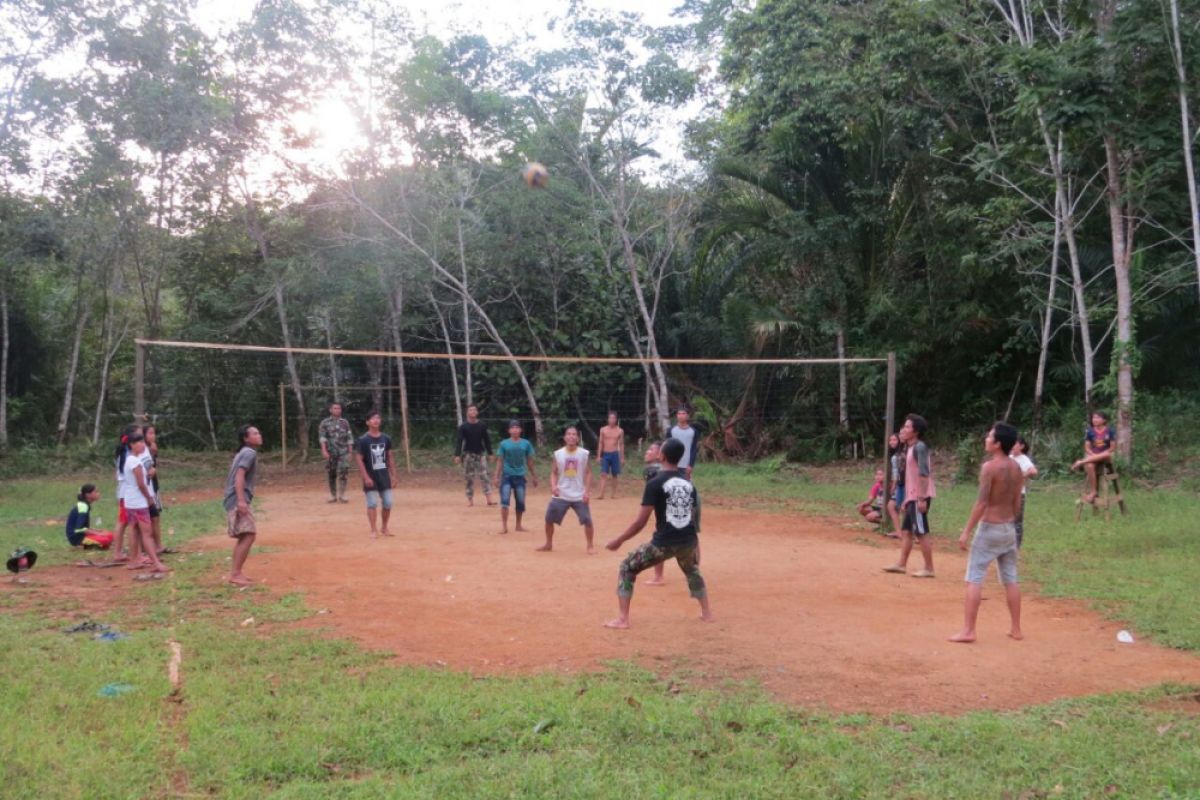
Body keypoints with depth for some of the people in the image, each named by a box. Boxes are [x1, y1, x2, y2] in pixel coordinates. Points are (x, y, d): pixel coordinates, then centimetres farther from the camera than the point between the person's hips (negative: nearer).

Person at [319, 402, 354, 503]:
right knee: (331, 474, 5)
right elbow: (322, 437, -4)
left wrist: (350, 452, 6)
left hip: (343, 452, 0)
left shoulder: (345, 422, 10)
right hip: (330, 452, 0)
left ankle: (342, 495, -6)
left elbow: (349, 438, 10)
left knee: (343, 473, -11)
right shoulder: (325, 422, 4)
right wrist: (324, 450, -16)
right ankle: (333, 495, 16)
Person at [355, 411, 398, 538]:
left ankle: (384, 528, 21)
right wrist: (366, 477, -16)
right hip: (370, 476, -4)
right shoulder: (364, 440, -10)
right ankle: (374, 530, 5)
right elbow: (359, 459, -10)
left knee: (388, 502, 4)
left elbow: (390, 457, 10)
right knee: (372, 503, -4)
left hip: (384, 475, 4)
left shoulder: (386, 438, 4)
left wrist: (393, 475, 7)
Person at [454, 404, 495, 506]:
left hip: (480, 453, 1)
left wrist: (490, 453, 6)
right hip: (468, 454, -1)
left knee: (484, 475, -7)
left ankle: (489, 499, -12)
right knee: (469, 477, 3)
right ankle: (470, 499, 9)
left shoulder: (482, 426, 2)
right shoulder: (463, 427, -3)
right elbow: (459, 441, -7)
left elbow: (487, 440, 7)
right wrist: (457, 455, -15)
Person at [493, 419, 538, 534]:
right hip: (507, 475, -2)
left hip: (520, 476, 2)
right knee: (505, 500, -13)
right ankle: (504, 526, -8)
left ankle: (518, 525, 22)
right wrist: (497, 476, -4)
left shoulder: (526, 443, 1)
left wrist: (534, 476, 11)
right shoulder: (504, 444, -2)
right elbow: (500, 461, 1)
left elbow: (529, 461, 9)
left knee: (520, 502, 7)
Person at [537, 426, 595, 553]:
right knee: (549, 519, 5)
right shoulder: (558, 454, -2)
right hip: (561, 495, 2)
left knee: (587, 520, -8)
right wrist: (553, 486, -13)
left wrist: (587, 491, -9)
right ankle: (548, 544, 25)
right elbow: (553, 473, 5)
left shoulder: (584, 453, -4)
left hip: (579, 496, -2)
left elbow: (588, 473, -1)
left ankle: (590, 546, 10)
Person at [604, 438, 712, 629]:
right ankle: (706, 612, 36)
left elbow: (641, 521, -12)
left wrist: (619, 541, -2)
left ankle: (622, 619, 4)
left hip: (664, 542, -5)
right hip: (688, 541, 6)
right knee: (692, 570, 38)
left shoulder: (655, 483, -9)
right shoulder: (688, 482, 9)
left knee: (627, 568, 11)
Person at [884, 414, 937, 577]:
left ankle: (929, 569, 0)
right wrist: (907, 499, 23)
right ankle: (901, 564, 18)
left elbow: (924, 474, -20)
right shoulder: (910, 448, 17)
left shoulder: (920, 447, -13)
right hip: (912, 496, 10)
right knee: (906, 530, 12)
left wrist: (922, 498, -25)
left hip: (920, 497, -10)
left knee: (921, 533, -6)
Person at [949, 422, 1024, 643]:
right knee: (1010, 579, 14)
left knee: (974, 578, -4)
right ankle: (1016, 629, 20)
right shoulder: (1016, 468, 6)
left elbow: (981, 503, -20)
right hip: (1009, 528, 7)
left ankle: (968, 630, -8)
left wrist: (966, 531, -17)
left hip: (989, 528, -7)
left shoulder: (989, 466, -17)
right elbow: (1017, 503, 10)